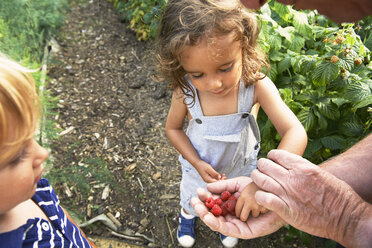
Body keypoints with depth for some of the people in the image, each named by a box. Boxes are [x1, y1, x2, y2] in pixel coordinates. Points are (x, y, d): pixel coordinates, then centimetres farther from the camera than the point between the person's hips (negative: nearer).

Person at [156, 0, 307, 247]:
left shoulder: (257, 86, -36)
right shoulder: (185, 91, -31)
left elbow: (295, 133, -41)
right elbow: (173, 128, -12)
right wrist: (197, 163, -24)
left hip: (241, 166, 0)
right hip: (199, 166, 0)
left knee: (235, 205, 31)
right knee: (192, 199, 31)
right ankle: (187, 216, 69)